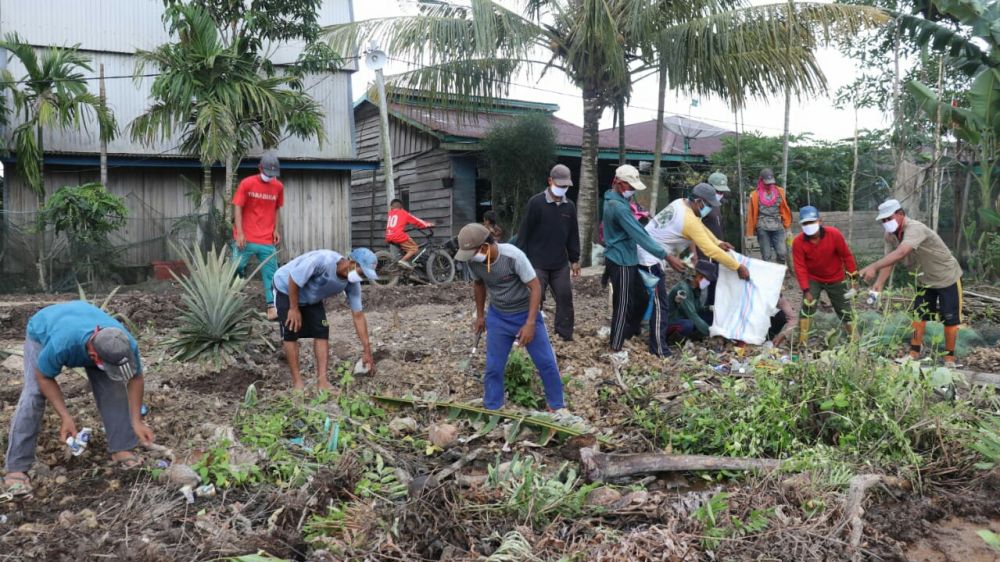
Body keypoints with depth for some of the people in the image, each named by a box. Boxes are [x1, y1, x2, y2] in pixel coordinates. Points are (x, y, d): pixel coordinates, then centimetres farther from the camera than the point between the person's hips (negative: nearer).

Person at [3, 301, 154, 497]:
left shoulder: (126, 345, -37)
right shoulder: (61, 345, -47)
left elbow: (134, 378, -18)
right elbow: (43, 377, -26)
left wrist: (136, 421, -19)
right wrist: (65, 417, -29)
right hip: (43, 331, -2)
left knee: (113, 387, -14)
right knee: (33, 395, -19)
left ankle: (121, 448, -1)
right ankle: (16, 469, -15)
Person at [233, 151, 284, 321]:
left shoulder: (278, 186, 4)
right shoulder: (247, 183, -5)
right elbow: (238, 208, -6)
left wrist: (276, 229, 2)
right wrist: (239, 233, -13)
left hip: (267, 240, 3)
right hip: (245, 239, -2)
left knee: (271, 273, 1)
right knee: (235, 271, 3)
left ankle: (272, 308, 4)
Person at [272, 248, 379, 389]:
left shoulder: (352, 283, -19)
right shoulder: (323, 260, -41)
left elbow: (358, 315, -13)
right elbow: (294, 279, -30)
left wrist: (366, 351, -12)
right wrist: (294, 309, -23)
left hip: (312, 298, 6)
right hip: (286, 289, -5)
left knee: (321, 332, -8)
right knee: (291, 333, -12)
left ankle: (322, 380, -7)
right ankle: (297, 381, -3)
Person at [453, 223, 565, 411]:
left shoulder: (513, 256, -29)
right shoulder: (473, 262, -15)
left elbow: (535, 287, -21)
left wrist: (530, 323, -24)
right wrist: (480, 315, 16)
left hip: (526, 313, -3)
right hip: (497, 316, 3)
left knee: (546, 362, 2)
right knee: (493, 367, 6)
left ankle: (557, 406, 22)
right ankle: (491, 410, 23)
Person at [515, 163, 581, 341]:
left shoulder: (570, 206, 7)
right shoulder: (536, 202, -10)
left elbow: (573, 235, 15)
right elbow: (524, 232, -8)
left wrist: (574, 259, 14)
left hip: (561, 263, 5)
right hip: (537, 263, -5)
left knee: (565, 297, 6)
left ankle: (566, 334, 19)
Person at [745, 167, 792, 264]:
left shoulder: (780, 192, 7)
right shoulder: (755, 195, 0)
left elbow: (784, 209, 14)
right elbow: (752, 213, 6)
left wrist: (786, 224, 15)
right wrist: (751, 231, 8)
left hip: (778, 227, 2)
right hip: (763, 229, -2)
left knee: (782, 252, -7)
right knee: (766, 255, 1)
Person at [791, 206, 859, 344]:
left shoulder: (834, 234, -22)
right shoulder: (798, 242, -22)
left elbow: (846, 255, -10)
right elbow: (800, 267, -19)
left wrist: (853, 277, -8)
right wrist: (806, 290, -23)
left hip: (836, 279, 1)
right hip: (813, 279, -1)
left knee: (845, 310, 9)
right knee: (807, 307, -13)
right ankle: (802, 342, -5)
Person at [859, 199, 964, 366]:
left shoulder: (915, 228, -35)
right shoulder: (890, 235, -10)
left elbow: (900, 253, -52)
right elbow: (889, 260, -14)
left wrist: (873, 267, -62)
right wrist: (879, 283, -30)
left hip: (947, 278, -7)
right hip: (924, 280, 7)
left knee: (950, 320, 2)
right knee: (918, 315, 9)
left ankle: (950, 358, 14)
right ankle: (914, 354, 16)